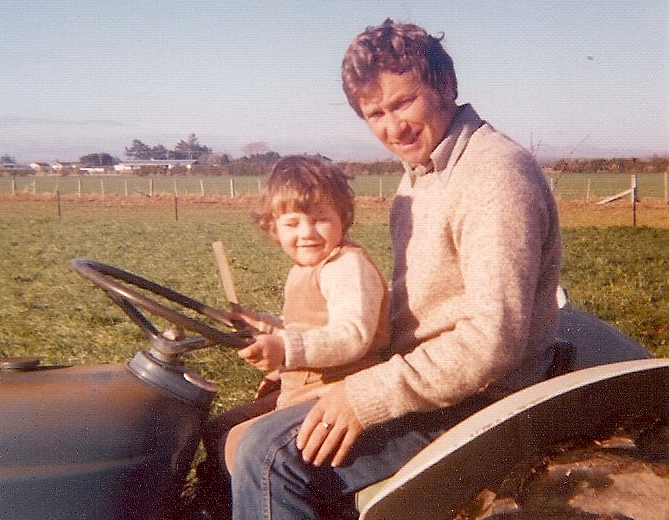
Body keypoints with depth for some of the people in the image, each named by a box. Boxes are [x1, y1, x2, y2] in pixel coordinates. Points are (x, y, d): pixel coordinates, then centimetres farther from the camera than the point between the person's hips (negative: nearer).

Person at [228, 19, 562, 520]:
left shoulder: (494, 174, -21)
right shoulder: (420, 172, 11)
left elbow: (495, 338, -28)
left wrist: (370, 396, -24)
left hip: (471, 400, -10)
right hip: (429, 377, 10)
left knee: (271, 453, -22)